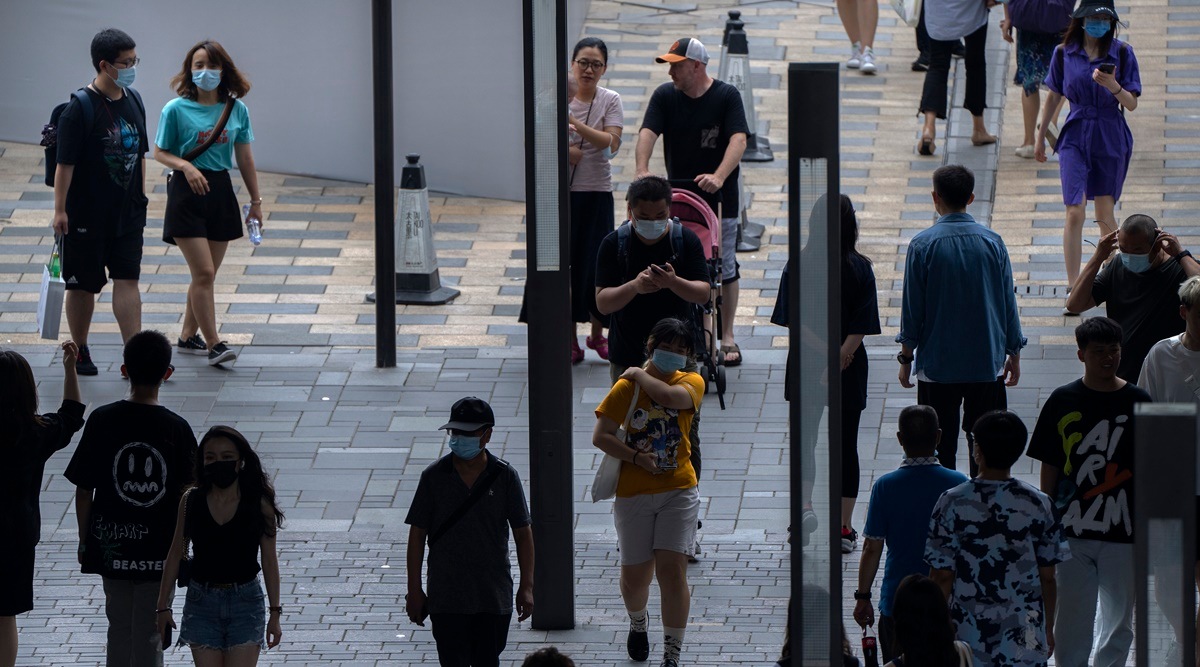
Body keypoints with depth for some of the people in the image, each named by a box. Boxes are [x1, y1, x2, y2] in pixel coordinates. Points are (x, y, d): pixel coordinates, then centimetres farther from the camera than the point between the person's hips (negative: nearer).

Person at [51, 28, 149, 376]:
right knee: (83, 285, 7)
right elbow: (65, 163, -14)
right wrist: (60, 210, -16)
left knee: (127, 281, -2)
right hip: (87, 214, -5)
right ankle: (80, 352, 23)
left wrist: (141, 196, 15)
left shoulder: (133, 101, 6)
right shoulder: (79, 109, -15)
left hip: (127, 213, 5)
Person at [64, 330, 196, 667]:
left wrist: (84, 541, 9)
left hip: (111, 546, 2)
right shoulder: (176, 428, -11)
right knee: (149, 638, 5)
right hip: (160, 549, -1)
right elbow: (186, 493, -6)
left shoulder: (102, 421, -8)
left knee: (119, 629, 16)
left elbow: (83, 490, -4)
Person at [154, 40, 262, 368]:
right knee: (203, 272, -10)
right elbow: (160, 152, -1)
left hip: (221, 191, 4)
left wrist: (256, 200, 14)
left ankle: (188, 336, 25)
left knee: (206, 274, 10)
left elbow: (244, 157, 11)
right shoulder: (176, 110, -6)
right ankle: (213, 344, -6)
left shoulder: (236, 110, 4)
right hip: (187, 193, -4)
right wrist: (185, 166, -21)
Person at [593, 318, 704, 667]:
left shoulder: (692, 382, 0)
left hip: (679, 491, 0)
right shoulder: (626, 387, -3)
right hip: (633, 493, 0)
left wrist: (639, 374, -9)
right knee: (635, 576, 8)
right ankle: (638, 622, 43)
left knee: (672, 569, -11)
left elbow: (670, 396, -24)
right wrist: (638, 458, -16)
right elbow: (601, 436, -9)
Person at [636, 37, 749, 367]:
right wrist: (642, 170, -30)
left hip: (719, 198, -2)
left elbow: (739, 140, -18)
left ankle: (727, 338, 11)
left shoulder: (727, 96, -6)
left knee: (724, 268, 3)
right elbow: (648, 132, -11)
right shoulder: (665, 96, 2)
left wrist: (719, 176, -34)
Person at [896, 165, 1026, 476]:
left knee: (941, 449, 7)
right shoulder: (992, 242, -3)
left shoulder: (922, 245, -9)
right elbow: (1008, 303, 3)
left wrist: (905, 357, 5)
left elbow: (912, 309, -5)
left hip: (937, 365, -2)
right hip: (987, 364, 2)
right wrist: (1014, 354, 14)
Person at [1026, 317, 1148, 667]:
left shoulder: (1137, 402, 1)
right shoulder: (1063, 401, 1)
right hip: (1072, 531, 0)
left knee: (1119, 621, 4)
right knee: (1072, 620, 2)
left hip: (1122, 533, 0)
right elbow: (1049, 468, 5)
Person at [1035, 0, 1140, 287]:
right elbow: (1053, 96, 12)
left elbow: (1132, 104, -4)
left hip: (1111, 139, 0)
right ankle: (1073, 286, -8)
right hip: (1075, 137, 0)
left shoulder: (1122, 53, -4)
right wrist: (1040, 136, 18)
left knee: (1105, 215, 9)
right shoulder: (1064, 53, 0)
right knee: (1075, 213, -10)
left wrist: (1113, 86, -24)